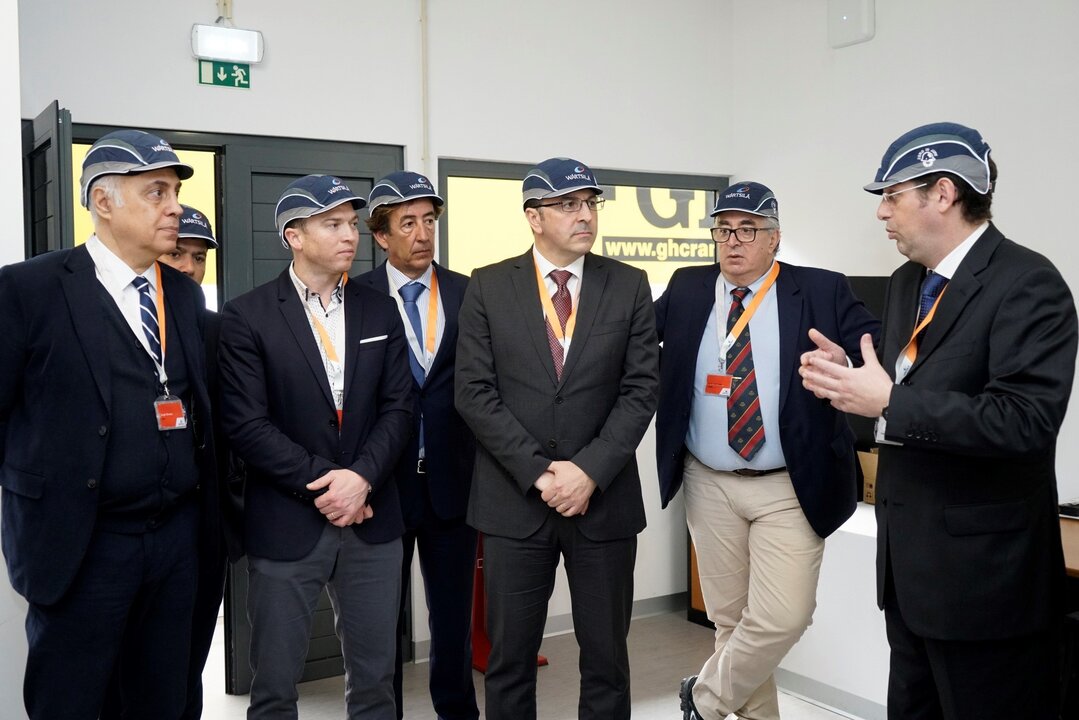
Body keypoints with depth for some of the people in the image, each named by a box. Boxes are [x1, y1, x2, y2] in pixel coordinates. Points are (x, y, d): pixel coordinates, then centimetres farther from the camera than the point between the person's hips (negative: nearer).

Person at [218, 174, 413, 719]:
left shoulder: (380, 312, 8)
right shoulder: (247, 317, -4)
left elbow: (398, 408, 3)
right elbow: (246, 423, -10)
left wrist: (361, 476, -13)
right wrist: (323, 482, -13)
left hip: (372, 521, 4)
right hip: (286, 524, -3)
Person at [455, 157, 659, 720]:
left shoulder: (629, 286, 4)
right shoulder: (488, 287, 1)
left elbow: (640, 390, -1)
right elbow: (475, 393, -4)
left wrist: (589, 471, -13)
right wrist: (538, 472, -12)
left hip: (605, 498, 1)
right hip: (514, 499, 0)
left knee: (606, 654, 10)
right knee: (510, 657, 10)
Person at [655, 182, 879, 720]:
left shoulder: (821, 291, -4)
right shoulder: (687, 289, 5)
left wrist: (847, 361, -31)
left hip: (789, 488, -2)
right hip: (709, 485, 3)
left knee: (782, 617, -8)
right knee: (729, 615, 13)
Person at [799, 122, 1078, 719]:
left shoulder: (1026, 283, -16)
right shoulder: (907, 282, 10)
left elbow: (1025, 420, -26)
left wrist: (887, 403, -25)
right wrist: (853, 384, -3)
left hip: (984, 572, -8)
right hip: (911, 562, 8)